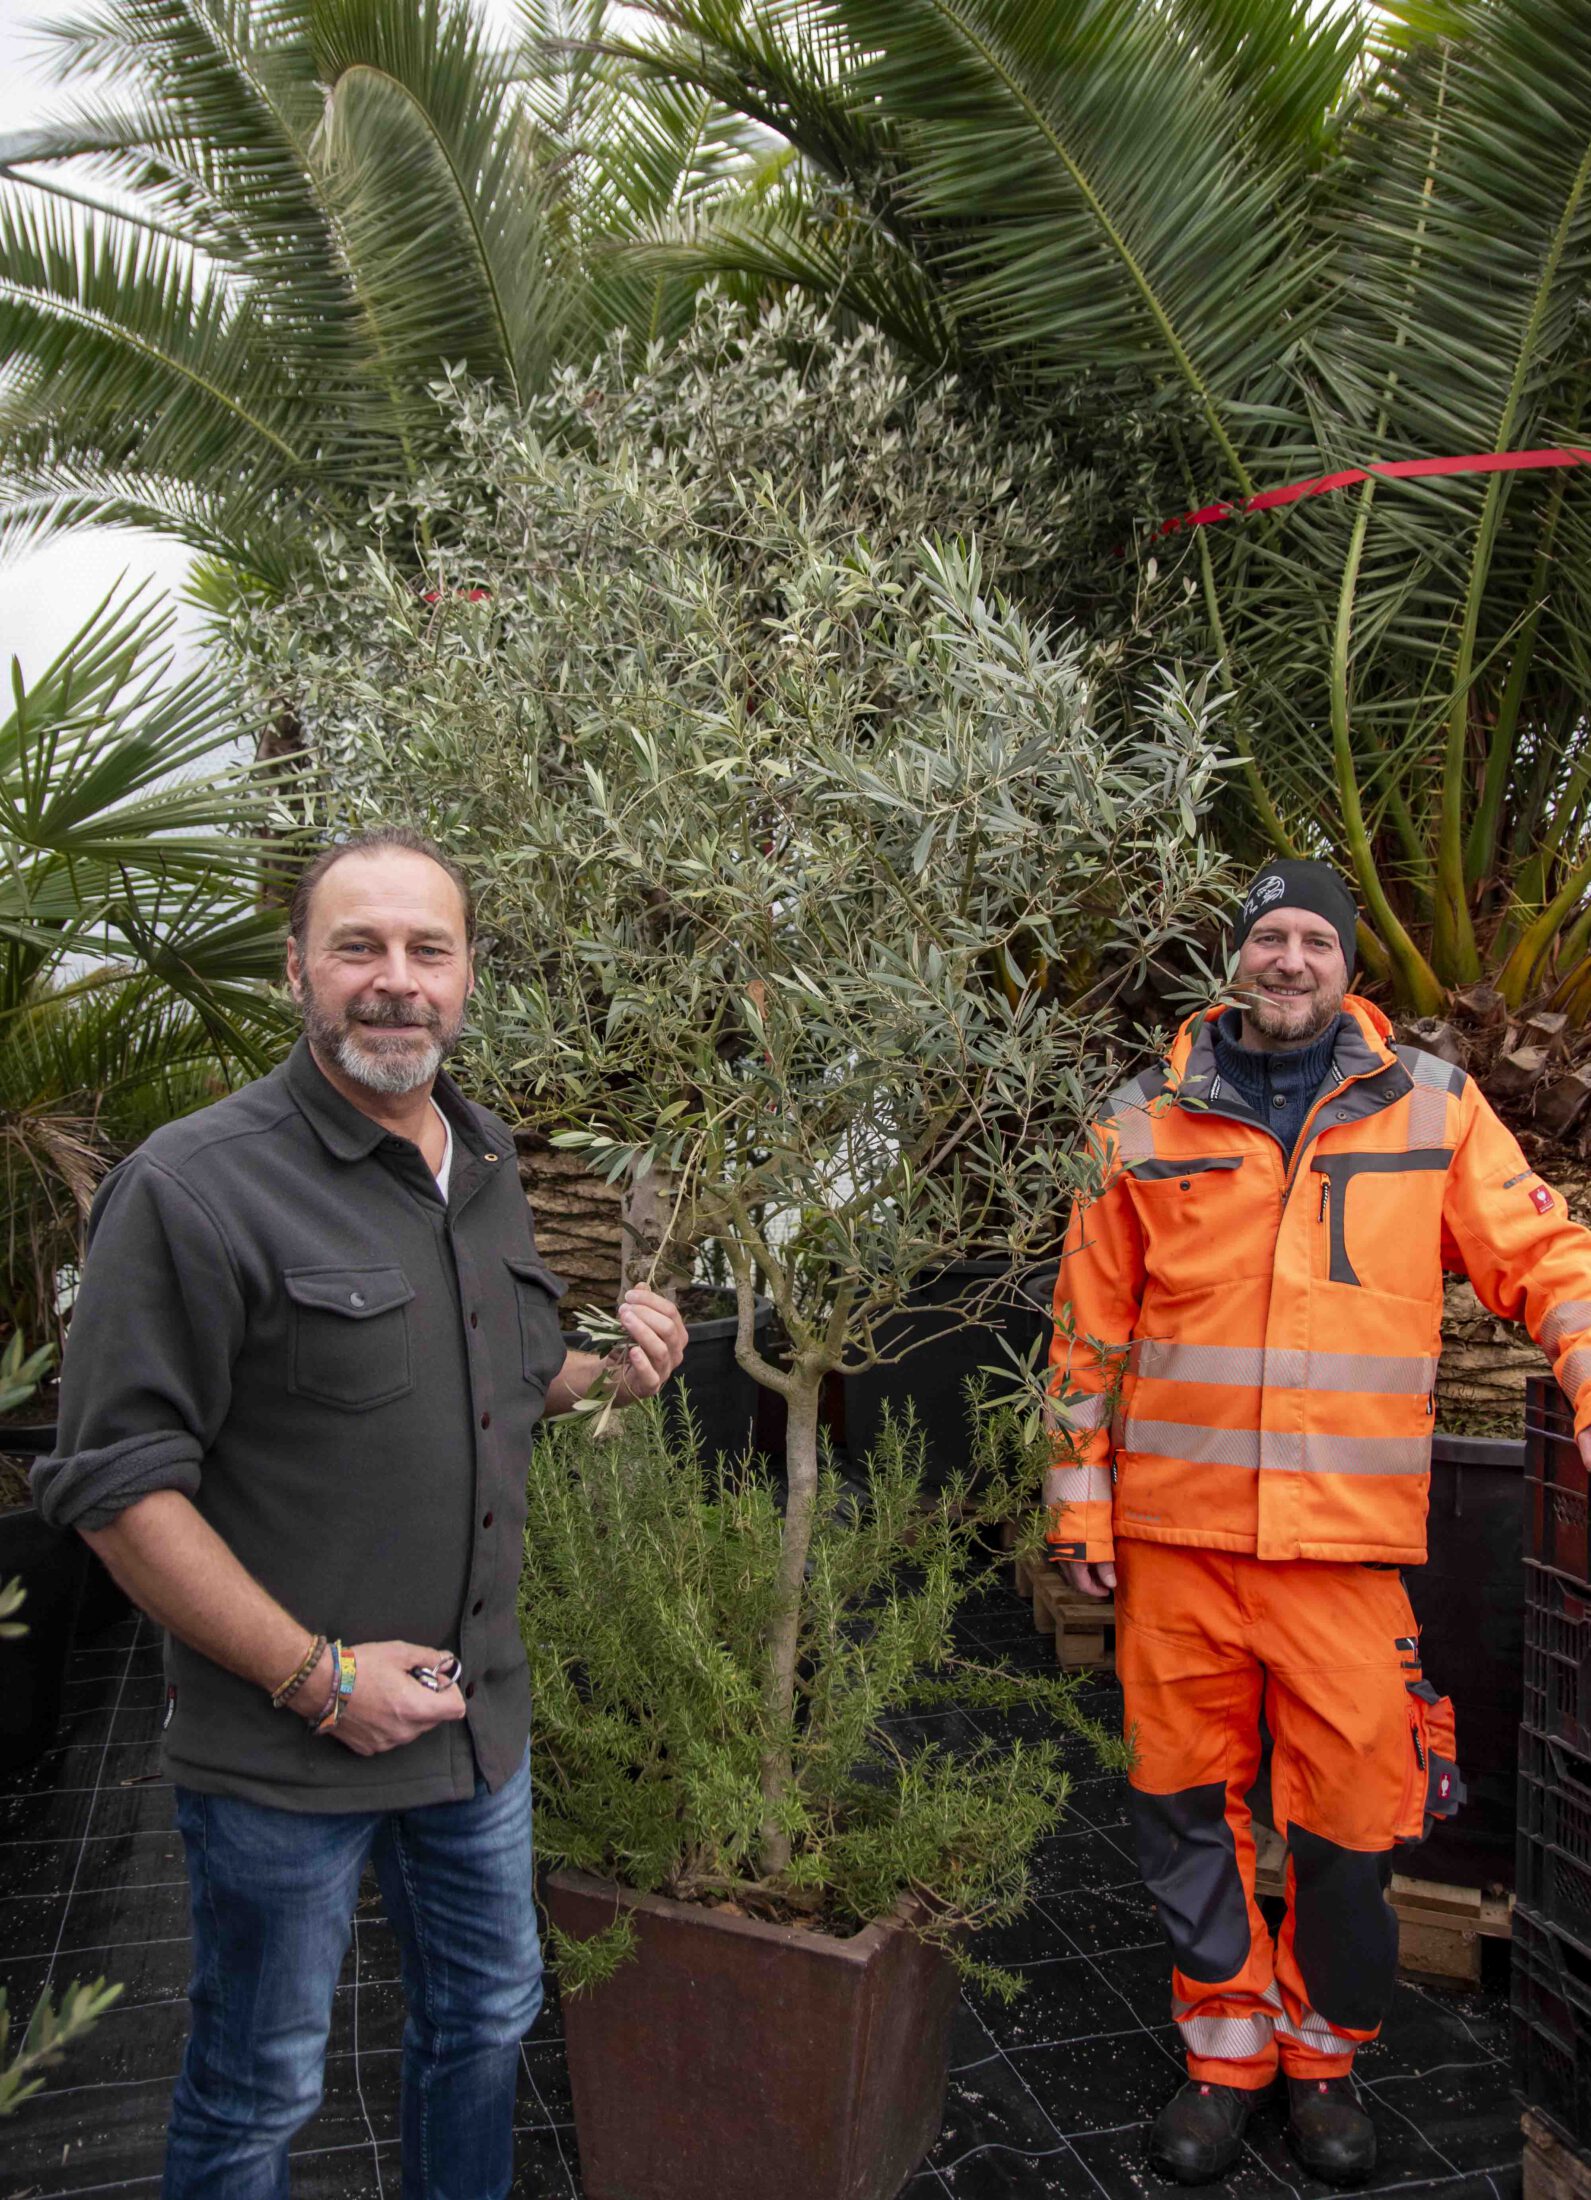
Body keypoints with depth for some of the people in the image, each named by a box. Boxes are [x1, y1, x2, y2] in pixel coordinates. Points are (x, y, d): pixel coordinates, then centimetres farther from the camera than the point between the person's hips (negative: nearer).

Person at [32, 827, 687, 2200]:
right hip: (285, 1753, -6)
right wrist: (315, 1674, -20)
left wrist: (608, 1374, -2)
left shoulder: (488, 1169, 5)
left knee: (488, 2018, 25)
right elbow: (115, 1483, -20)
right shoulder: (198, 1186, -19)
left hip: (480, 1717, 7)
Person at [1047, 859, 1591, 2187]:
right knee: (1190, 1809, 11)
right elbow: (1090, 1325, 8)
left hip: (1347, 1533, -1)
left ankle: (1324, 2059, 33)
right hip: (1175, 1530, 1)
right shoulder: (1148, 1119, 5)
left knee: (1351, 1818, 7)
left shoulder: (1431, 1104, 4)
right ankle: (1225, 2056, 32)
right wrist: (1079, 1498, 7)